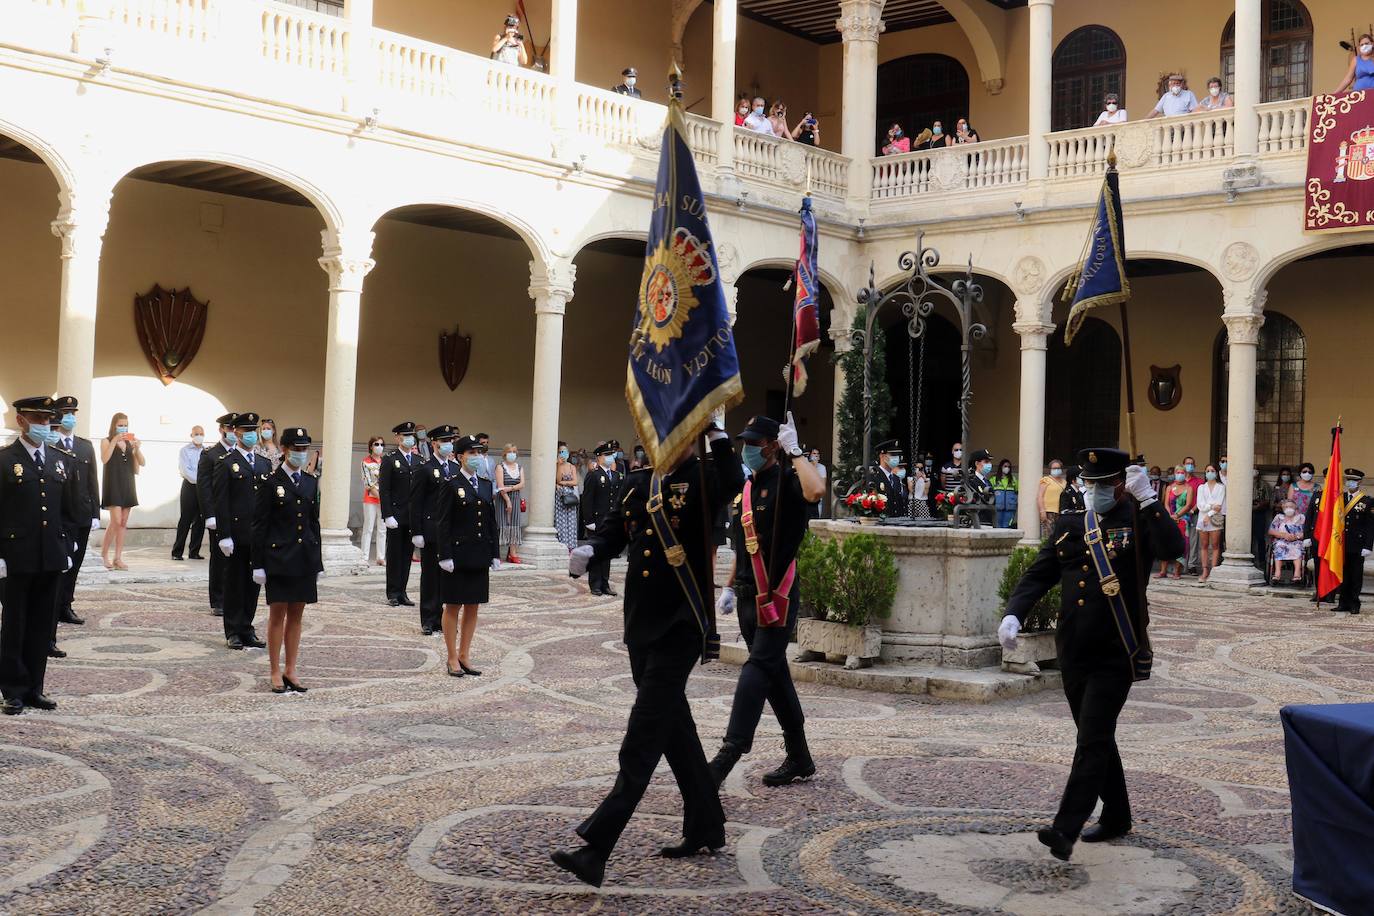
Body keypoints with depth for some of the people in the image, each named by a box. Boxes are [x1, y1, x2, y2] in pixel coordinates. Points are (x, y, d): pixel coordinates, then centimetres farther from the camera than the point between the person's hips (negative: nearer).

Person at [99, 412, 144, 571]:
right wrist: (114, 441, -20)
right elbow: (104, 459, -17)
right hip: (113, 485, -5)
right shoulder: (107, 441, -1)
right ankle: (104, 554, 1)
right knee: (116, 522, -13)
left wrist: (137, 448, -11)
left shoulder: (130, 442, 11)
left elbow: (141, 463, 6)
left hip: (128, 485, 5)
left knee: (123, 523, 4)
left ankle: (118, 558, 7)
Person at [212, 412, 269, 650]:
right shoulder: (226, 464, -3)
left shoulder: (265, 464, 13)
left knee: (253, 582, 9)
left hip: (259, 535, 5)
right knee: (234, 583, 4)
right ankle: (233, 632, 13)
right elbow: (220, 501, -8)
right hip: (236, 534, -5)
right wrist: (224, 536, -13)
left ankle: (247, 630, 18)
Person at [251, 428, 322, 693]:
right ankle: (275, 672, 10)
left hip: (304, 558, 5)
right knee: (278, 614, 2)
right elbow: (259, 526, -6)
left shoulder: (311, 483, 10)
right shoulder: (270, 482, -5)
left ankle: (290, 671, 16)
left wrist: (318, 563, 10)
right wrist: (258, 564, -9)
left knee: (296, 615, 9)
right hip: (279, 558, -5)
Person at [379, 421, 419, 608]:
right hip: (396, 515, -4)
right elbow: (383, 489, -7)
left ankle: (402, 592, 14)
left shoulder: (418, 461, 11)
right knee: (394, 554, 2)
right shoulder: (389, 459, -3)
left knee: (407, 554, 7)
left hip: (414, 516, 4)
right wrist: (387, 515, -14)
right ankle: (393, 593, 8)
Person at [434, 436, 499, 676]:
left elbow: (492, 523, 13)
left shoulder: (486, 485, 11)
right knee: (453, 606, 3)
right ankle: (452, 658, 11)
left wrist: (494, 554, 9)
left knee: (473, 606, 10)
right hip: (457, 554, -6)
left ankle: (465, 655, 19)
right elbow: (442, 524, -10)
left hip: (479, 556, 6)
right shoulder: (450, 486, -6)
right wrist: (445, 556, -15)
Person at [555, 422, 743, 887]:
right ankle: (705, 827, 32)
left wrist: (716, 433, -30)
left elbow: (731, 485, -28)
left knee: (643, 736, -9)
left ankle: (597, 848, -12)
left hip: (680, 627, -8)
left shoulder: (701, 477, -7)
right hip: (641, 623, 8)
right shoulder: (639, 483, 13)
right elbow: (613, 529, 6)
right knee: (673, 725, 17)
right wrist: (588, 551, -13)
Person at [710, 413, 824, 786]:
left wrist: (794, 451, -22)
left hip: (777, 596, -8)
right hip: (748, 597, 8)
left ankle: (730, 752, -14)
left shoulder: (786, 481, -8)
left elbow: (816, 490, -34)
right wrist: (729, 588, 19)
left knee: (759, 668, -11)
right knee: (774, 673, 12)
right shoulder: (744, 489, 16)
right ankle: (799, 758, 22)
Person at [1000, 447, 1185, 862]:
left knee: (1093, 741, -10)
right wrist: (1013, 614, -9)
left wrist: (1147, 498, -25)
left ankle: (1066, 830, -13)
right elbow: (1037, 576, 7)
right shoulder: (1069, 526, 10)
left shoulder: (1138, 521, -3)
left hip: (1115, 656, -6)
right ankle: (1116, 817, 33)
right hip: (1073, 653, 6)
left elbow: (1173, 548, -24)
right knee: (1096, 739, 17)